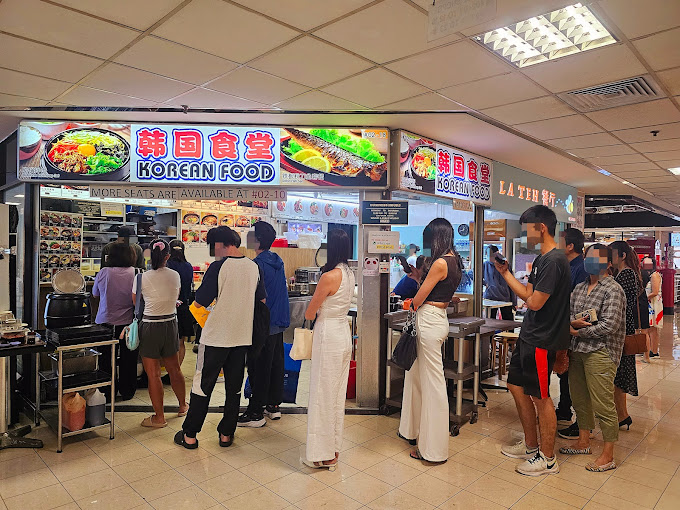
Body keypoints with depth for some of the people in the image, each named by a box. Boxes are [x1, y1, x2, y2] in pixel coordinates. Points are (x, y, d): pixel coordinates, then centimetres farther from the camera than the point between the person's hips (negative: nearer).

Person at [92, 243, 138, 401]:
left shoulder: (103, 273, -7)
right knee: (128, 359, 12)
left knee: (105, 360, 12)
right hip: (127, 322, -1)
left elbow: (95, 294, 8)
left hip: (105, 322, 1)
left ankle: (107, 392, 22)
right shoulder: (135, 273, -12)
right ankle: (126, 392, 23)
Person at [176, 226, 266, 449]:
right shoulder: (254, 267, 2)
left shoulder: (218, 267, -15)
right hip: (243, 336, 5)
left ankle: (190, 435, 20)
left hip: (215, 338, -4)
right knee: (234, 386, 14)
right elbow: (262, 300, 13)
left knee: (203, 385, 9)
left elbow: (199, 301, -10)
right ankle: (226, 434, 24)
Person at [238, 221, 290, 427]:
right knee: (276, 363, 15)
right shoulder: (278, 261, 8)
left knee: (258, 369, 0)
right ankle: (274, 405, 27)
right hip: (279, 322, 9)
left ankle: (256, 413, 9)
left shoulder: (257, 264, -19)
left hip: (263, 324, -9)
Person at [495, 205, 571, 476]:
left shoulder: (554, 260, -20)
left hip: (542, 340, -10)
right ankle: (530, 445, 33)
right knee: (517, 386, 17)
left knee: (541, 397, 3)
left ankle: (547, 459, 20)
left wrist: (529, 298, -2)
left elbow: (534, 302, -23)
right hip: (528, 336, 10)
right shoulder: (541, 259, 12)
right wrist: (505, 272, 10)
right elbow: (527, 294, 13)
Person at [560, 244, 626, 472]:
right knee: (579, 399, 17)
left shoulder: (613, 290, -9)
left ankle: (608, 455, 13)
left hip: (600, 353, -7)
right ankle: (584, 442, 34)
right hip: (577, 350, 8)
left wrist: (579, 332, -10)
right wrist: (573, 322, -11)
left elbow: (609, 326, -17)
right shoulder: (579, 288, 14)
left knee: (603, 405, -1)